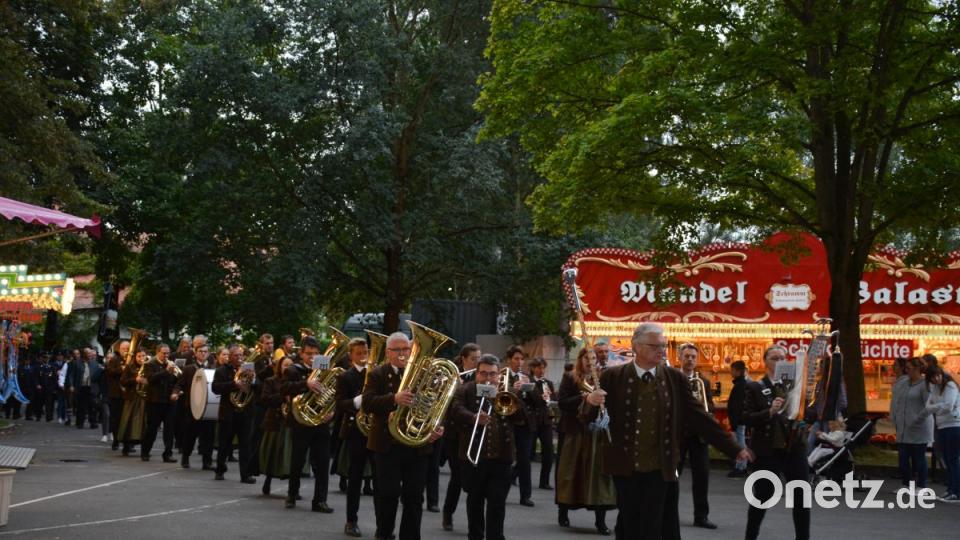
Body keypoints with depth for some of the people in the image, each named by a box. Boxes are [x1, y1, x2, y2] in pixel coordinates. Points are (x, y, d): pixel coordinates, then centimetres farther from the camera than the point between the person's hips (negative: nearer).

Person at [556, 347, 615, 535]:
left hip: (597, 431, 2)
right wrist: (582, 397, -18)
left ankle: (600, 520, -2)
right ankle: (563, 512, 21)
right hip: (576, 430, -2)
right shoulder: (570, 377, 2)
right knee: (572, 471, 5)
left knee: (599, 472, -4)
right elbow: (561, 402, -6)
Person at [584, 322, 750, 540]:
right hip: (625, 469, 0)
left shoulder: (675, 379, 1)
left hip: (659, 470, 0)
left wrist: (734, 449, -1)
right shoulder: (613, 377, -2)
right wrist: (591, 401, -24)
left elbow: (699, 417, 3)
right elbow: (588, 418, 0)